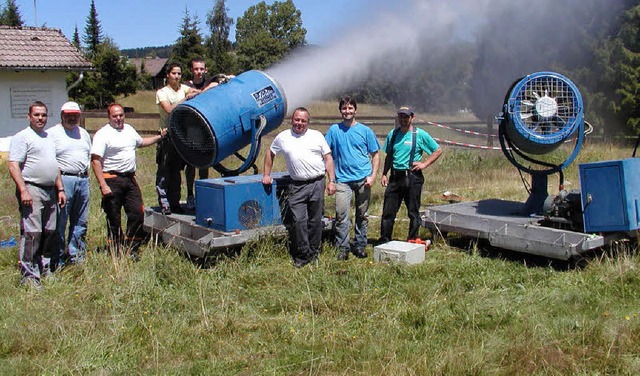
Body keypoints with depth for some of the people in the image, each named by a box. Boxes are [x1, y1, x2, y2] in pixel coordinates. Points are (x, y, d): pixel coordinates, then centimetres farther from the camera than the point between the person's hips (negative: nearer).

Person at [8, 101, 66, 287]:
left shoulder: (49, 138, 20)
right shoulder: (22, 137, -5)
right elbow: (13, 166, -13)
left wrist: (60, 189, 19)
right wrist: (23, 191, -21)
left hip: (50, 191, 8)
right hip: (32, 190, -8)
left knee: (50, 233, 11)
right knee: (31, 233, -10)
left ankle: (46, 269, 22)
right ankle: (29, 275, -6)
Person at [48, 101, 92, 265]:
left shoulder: (83, 133, 19)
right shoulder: (53, 133, -1)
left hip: (83, 179, 6)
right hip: (64, 180, -6)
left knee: (81, 221, 10)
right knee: (60, 222, -5)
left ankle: (76, 255, 19)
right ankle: (58, 256, 2)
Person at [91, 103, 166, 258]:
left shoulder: (129, 129, 14)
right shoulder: (103, 134, -9)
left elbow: (141, 142, 35)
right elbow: (95, 161, -14)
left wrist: (159, 137, 29)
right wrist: (103, 185, -21)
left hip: (130, 178, 6)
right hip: (112, 180, -6)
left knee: (138, 213, 3)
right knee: (114, 219, 2)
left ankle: (131, 248, 15)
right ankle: (116, 250, 13)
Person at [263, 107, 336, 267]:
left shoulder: (317, 136, 7)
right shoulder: (283, 137, 9)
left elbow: (328, 159, 7)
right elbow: (270, 154, 20)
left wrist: (332, 181, 0)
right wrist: (266, 175, 13)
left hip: (317, 184, 0)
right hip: (297, 186, 0)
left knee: (315, 221, 6)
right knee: (298, 221, -5)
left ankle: (314, 253, 18)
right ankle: (303, 254, 7)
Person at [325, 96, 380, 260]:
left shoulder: (365, 130, 4)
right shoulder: (334, 130, 5)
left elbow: (375, 155, 7)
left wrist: (373, 176, -6)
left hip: (363, 179, 1)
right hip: (342, 179, 0)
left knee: (362, 215, 8)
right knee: (341, 215, -7)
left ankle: (360, 246, 20)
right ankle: (343, 248, 3)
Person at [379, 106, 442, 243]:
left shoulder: (420, 134, -3)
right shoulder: (392, 134, 10)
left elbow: (438, 151, 2)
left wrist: (424, 164, -7)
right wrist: (384, 174, 11)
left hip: (412, 177, -4)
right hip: (395, 177, 4)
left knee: (413, 212, 5)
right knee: (388, 211, 4)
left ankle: (413, 241, 15)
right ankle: (384, 241, 12)